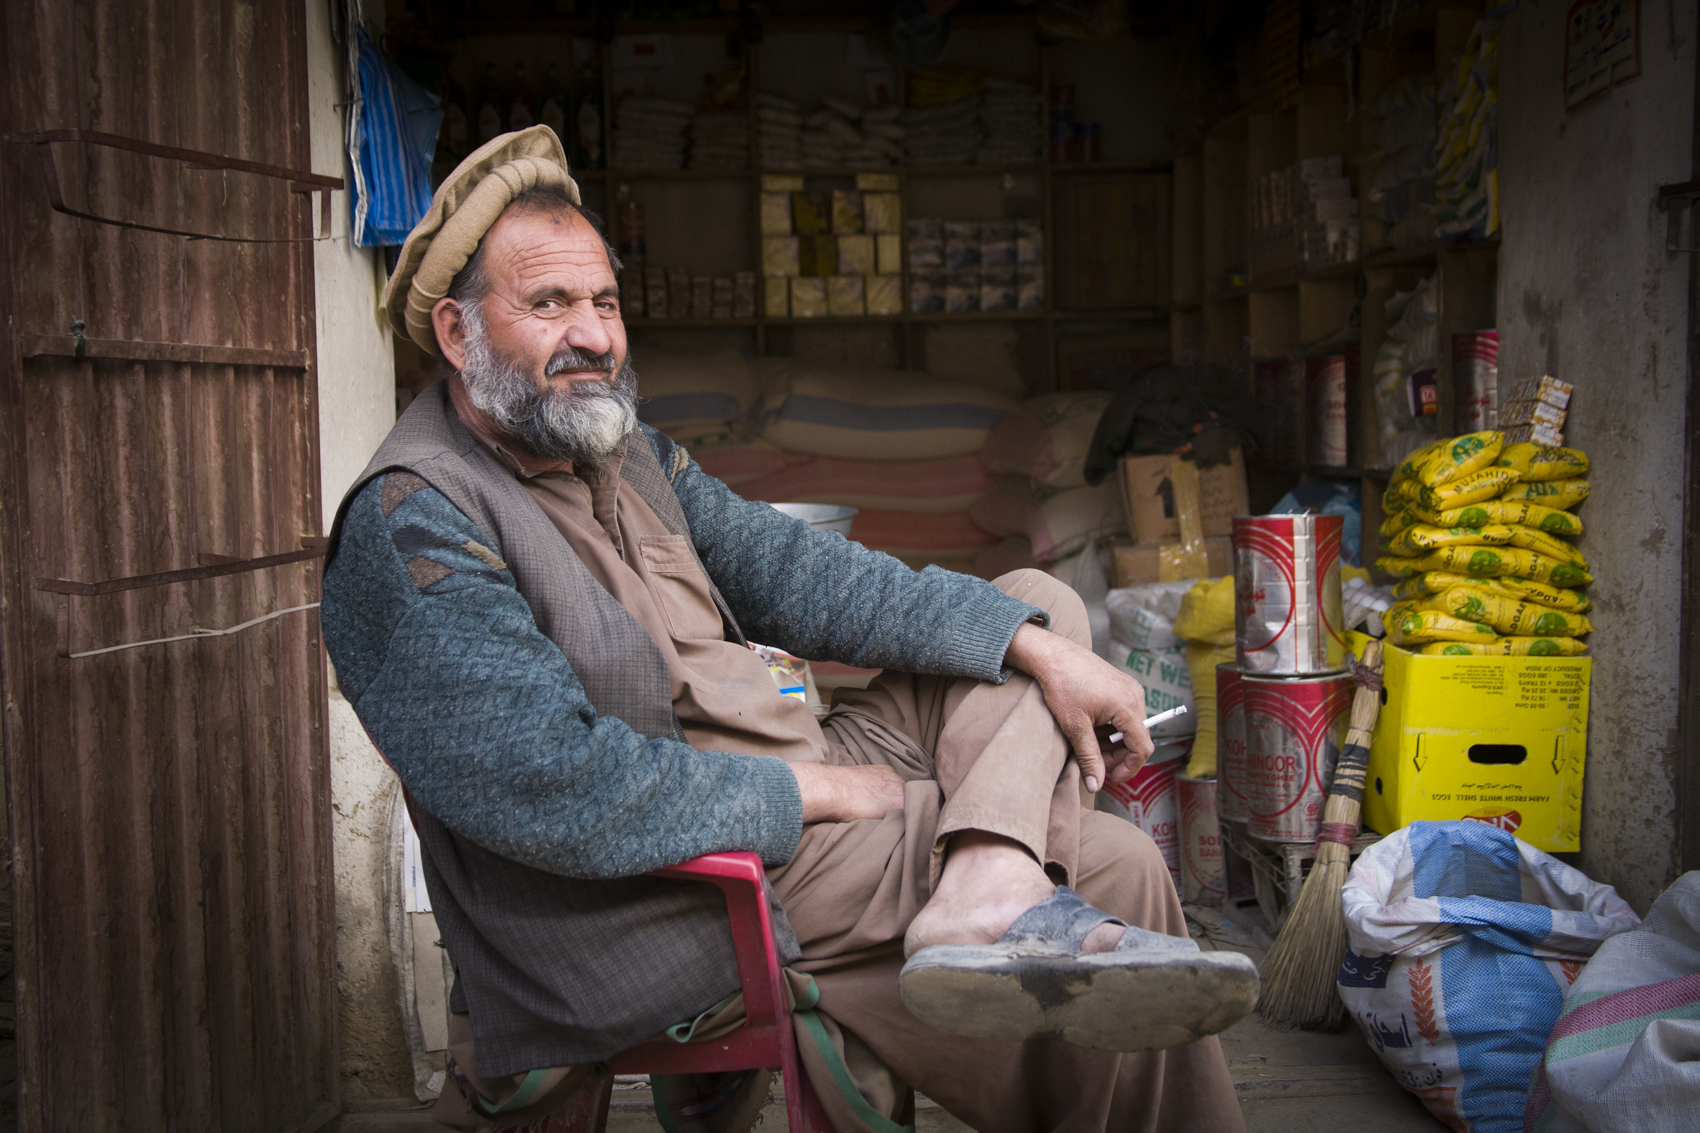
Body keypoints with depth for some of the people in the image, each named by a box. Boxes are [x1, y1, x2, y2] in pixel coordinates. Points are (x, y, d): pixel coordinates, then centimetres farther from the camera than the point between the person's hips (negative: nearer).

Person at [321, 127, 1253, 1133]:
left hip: (795, 799, 10)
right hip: (694, 890, -10)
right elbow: (555, 792, -26)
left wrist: (1036, 645, -4)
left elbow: (791, 569, 6)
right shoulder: (413, 525, -18)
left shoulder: (626, 453, 11)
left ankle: (993, 893, -20)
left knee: (1039, 601, 3)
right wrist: (812, 791, -17)